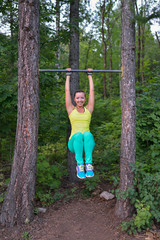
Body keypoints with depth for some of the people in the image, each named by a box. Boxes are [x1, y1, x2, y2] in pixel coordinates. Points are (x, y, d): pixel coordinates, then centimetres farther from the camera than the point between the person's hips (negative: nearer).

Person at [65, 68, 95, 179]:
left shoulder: (89, 109, 13)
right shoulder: (71, 110, 12)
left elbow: (92, 90, 16)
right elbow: (67, 91, 13)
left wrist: (90, 75, 24)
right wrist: (68, 75, 21)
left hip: (87, 142, 1)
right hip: (74, 142, -1)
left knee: (87, 134, -34)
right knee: (78, 135, -36)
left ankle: (89, 164, -40)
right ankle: (79, 165, -36)